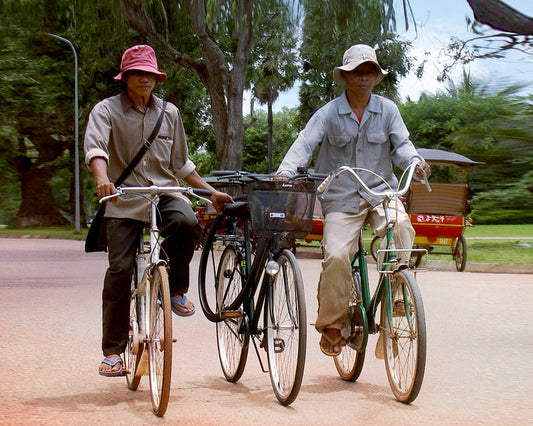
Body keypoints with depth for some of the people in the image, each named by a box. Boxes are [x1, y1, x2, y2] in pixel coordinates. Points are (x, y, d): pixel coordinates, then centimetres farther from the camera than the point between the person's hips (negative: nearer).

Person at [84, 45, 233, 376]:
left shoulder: (169, 113, 12)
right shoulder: (106, 110, 0)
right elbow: (95, 147, -20)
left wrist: (211, 191, 16)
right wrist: (102, 179, -39)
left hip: (164, 192, 2)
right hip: (124, 200, -2)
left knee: (187, 221, -32)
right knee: (120, 270, -8)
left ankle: (176, 290, -6)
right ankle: (113, 351, 6)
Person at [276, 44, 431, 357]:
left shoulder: (387, 110, 7)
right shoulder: (329, 114, 1)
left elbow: (401, 144, 2)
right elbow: (304, 144, -9)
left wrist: (415, 161, -21)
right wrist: (285, 171, -28)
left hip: (381, 191, 1)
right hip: (341, 197, -1)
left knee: (401, 231, -30)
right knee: (336, 256, -18)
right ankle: (332, 325, 0)